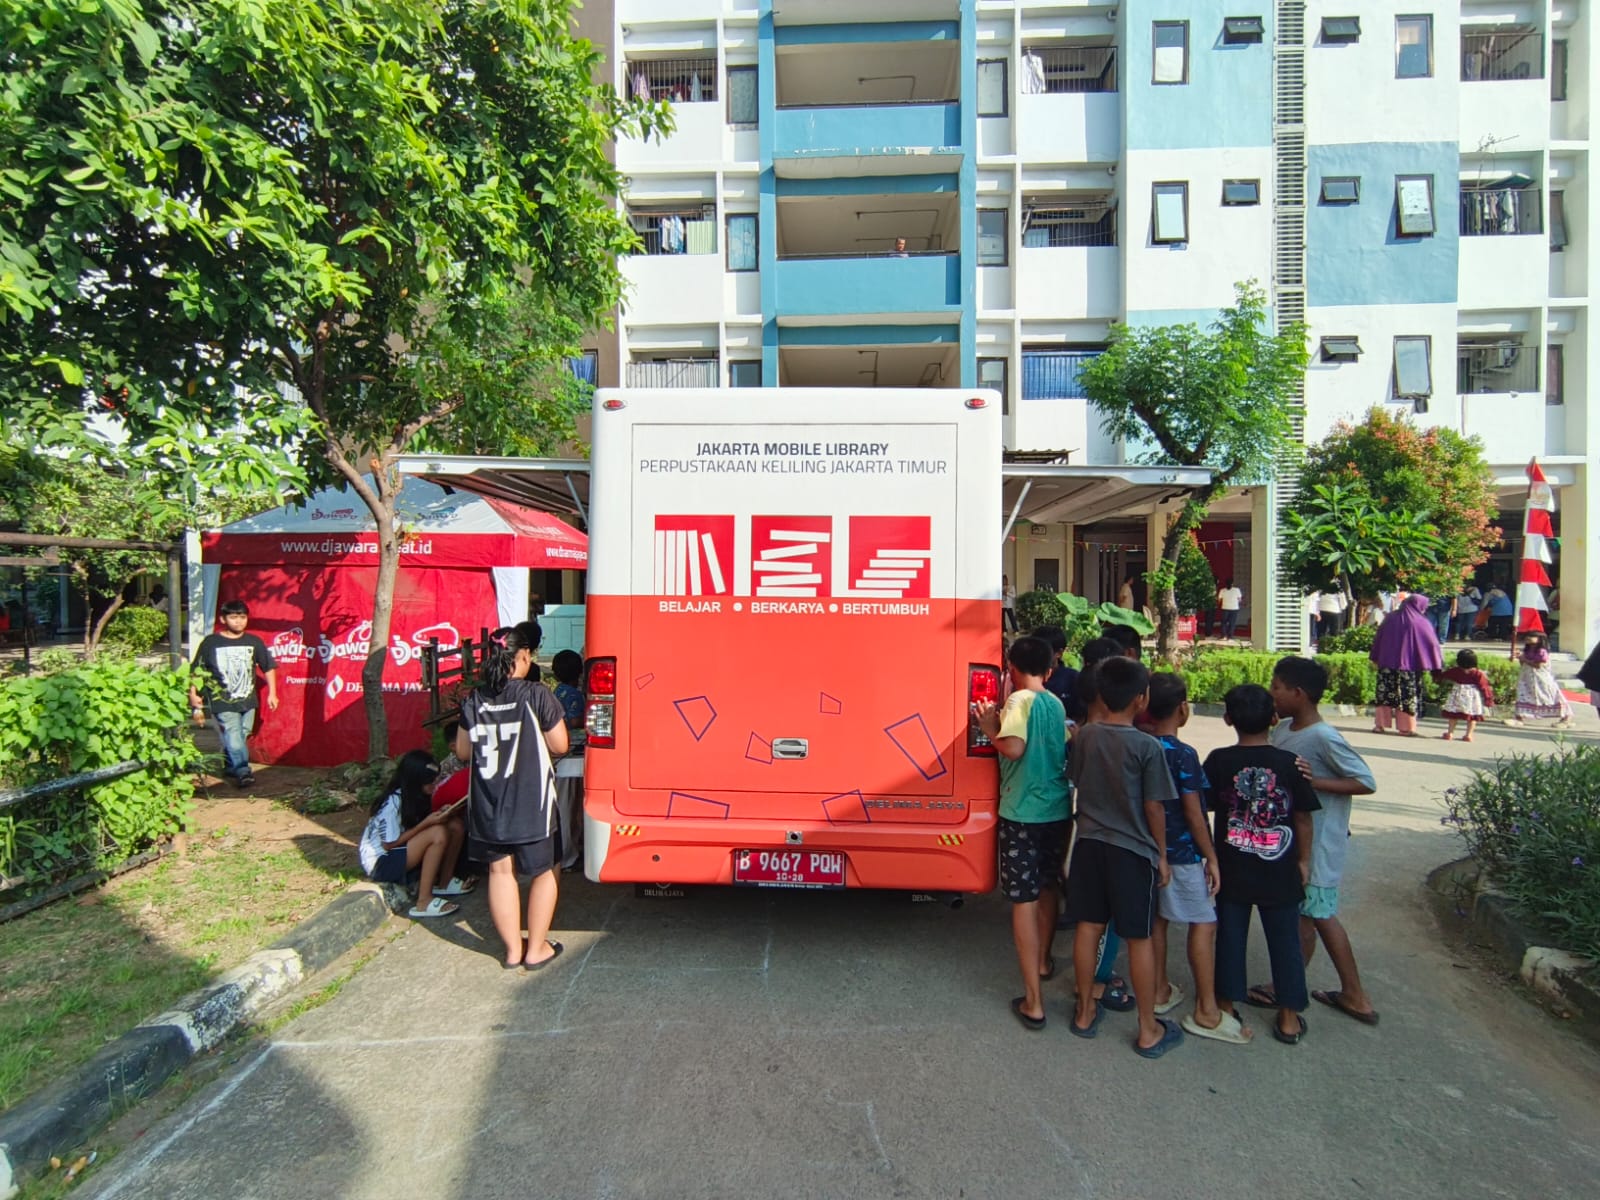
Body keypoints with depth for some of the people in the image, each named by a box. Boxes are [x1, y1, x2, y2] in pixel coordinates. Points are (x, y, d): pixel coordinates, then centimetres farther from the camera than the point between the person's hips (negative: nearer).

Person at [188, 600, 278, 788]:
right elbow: (197, 673, 2)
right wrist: (195, 700, -1)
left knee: (241, 737, 12)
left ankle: (230, 767, 31)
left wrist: (272, 693, 9)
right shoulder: (211, 642, -1)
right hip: (223, 703, -3)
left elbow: (268, 667, 12)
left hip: (248, 702, 3)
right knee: (234, 740, -10)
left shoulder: (253, 642, 5)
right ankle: (243, 772, -9)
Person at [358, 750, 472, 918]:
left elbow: (422, 823, 4)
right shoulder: (393, 803, -26)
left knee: (456, 824, -8)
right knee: (438, 833, -31)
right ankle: (424, 902, -24)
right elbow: (389, 844, -22)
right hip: (381, 862, -8)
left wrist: (440, 815, -15)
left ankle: (445, 881, 1)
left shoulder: (415, 795, -2)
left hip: (402, 850, 8)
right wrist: (427, 822, -25)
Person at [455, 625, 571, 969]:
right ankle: (536, 949, 21)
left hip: (487, 805, 4)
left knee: (500, 871, 17)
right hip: (530, 803, -4)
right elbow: (559, 745, -9)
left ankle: (513, 949, 28)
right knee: (544, 871, 14)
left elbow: (463, 750, 9)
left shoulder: (474, 701, -1)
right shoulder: (536, 695, -15)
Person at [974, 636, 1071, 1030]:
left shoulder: (1019, 700, -15)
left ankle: (1033, 1001, 4)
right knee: (1048, 887, 24)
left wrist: (989, 728, -11)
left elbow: (1013, 748, -30)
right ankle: (1043, 960, 45)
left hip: (1023, 813, -7)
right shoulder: (1056, 703, 7)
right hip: (1057, 809, 8)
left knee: (1024, 900, -1)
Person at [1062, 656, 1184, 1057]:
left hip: (1089, 842, 4)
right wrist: (1161, 854, 2)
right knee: (1139, 938, 9)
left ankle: (1085, 1012, 28)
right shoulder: (1148, 746, -15)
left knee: (1088, 927, 13)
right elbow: (1154, 807, -9)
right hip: (1132, 848, -4)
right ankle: (1149, 1030, 22)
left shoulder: (1083, 736, -3)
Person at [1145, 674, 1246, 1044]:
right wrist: (1211, 857, -7)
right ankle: (1206, 1012, 10)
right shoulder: (1184, 755, -19)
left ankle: (1160, 992, 29)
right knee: (1203, 924, 4)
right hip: (1181, 853, -7)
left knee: (1157, 918, 16)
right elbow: (1193, 812, -16)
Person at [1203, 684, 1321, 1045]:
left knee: (1230, 936, 12)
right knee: (1285, 941, 15)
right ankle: (1289, 1016, 26)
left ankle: (1227, 1005, 24)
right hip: (1280, 872, 1)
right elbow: (1303, 818, -3)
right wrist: (1304, 859, 10)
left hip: (1232, 869, 0)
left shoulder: (1219, 761, -12)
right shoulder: (1289, 763, -10)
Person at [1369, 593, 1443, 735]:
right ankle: (1406, 727, 7)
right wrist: (1437, 662, 5)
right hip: (1410, 666, -3)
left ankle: (1380, 724, 7)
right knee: (1408, 695, 5)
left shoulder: (1390, 618, 3)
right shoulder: (1421, 623, -7)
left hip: (1387, 664, 3)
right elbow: (1432, 643, -4)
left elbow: (1378, 639, 8)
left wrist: (1376, 659, 15)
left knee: (1385, 693, 7)